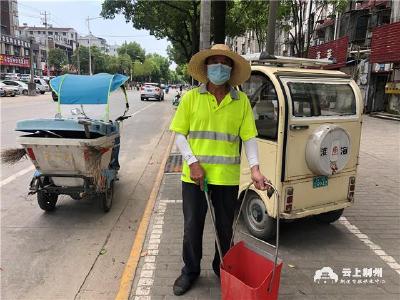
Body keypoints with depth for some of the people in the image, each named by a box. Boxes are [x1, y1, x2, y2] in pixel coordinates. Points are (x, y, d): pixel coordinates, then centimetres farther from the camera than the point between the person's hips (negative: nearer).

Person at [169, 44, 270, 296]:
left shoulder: (242, 101, 1)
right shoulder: (191, 97, -1)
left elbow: (249, 137, -1)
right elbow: (179, 133, 0)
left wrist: (255, 168, -13)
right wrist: (192, 162, -12)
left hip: (227, 177, 1)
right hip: (195, 175, 0)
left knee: (225, 227, 16)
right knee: (192, 226, 12)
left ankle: (221, 268, 41)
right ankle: (190, 270, 35)